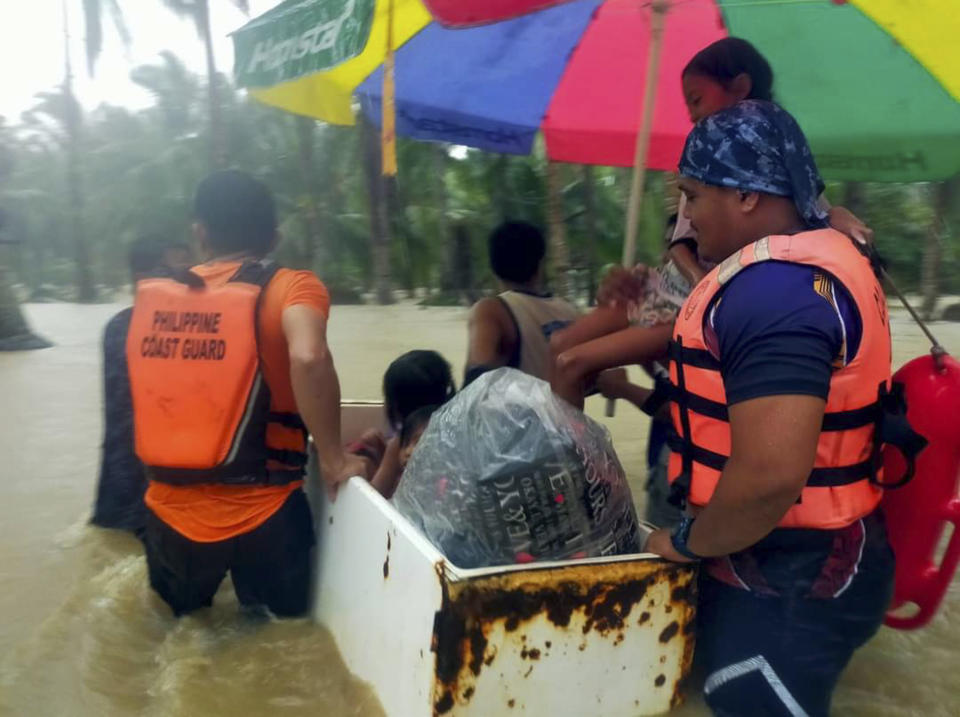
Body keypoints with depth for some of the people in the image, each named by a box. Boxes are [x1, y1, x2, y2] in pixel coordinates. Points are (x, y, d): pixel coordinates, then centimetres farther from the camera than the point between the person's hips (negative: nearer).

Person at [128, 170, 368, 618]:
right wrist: (333, 458, -18)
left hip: (170, 512, 4)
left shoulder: (152, 297, 5)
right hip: (260, 513, -4)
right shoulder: (291, 287, -10)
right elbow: (309, 358, -30)